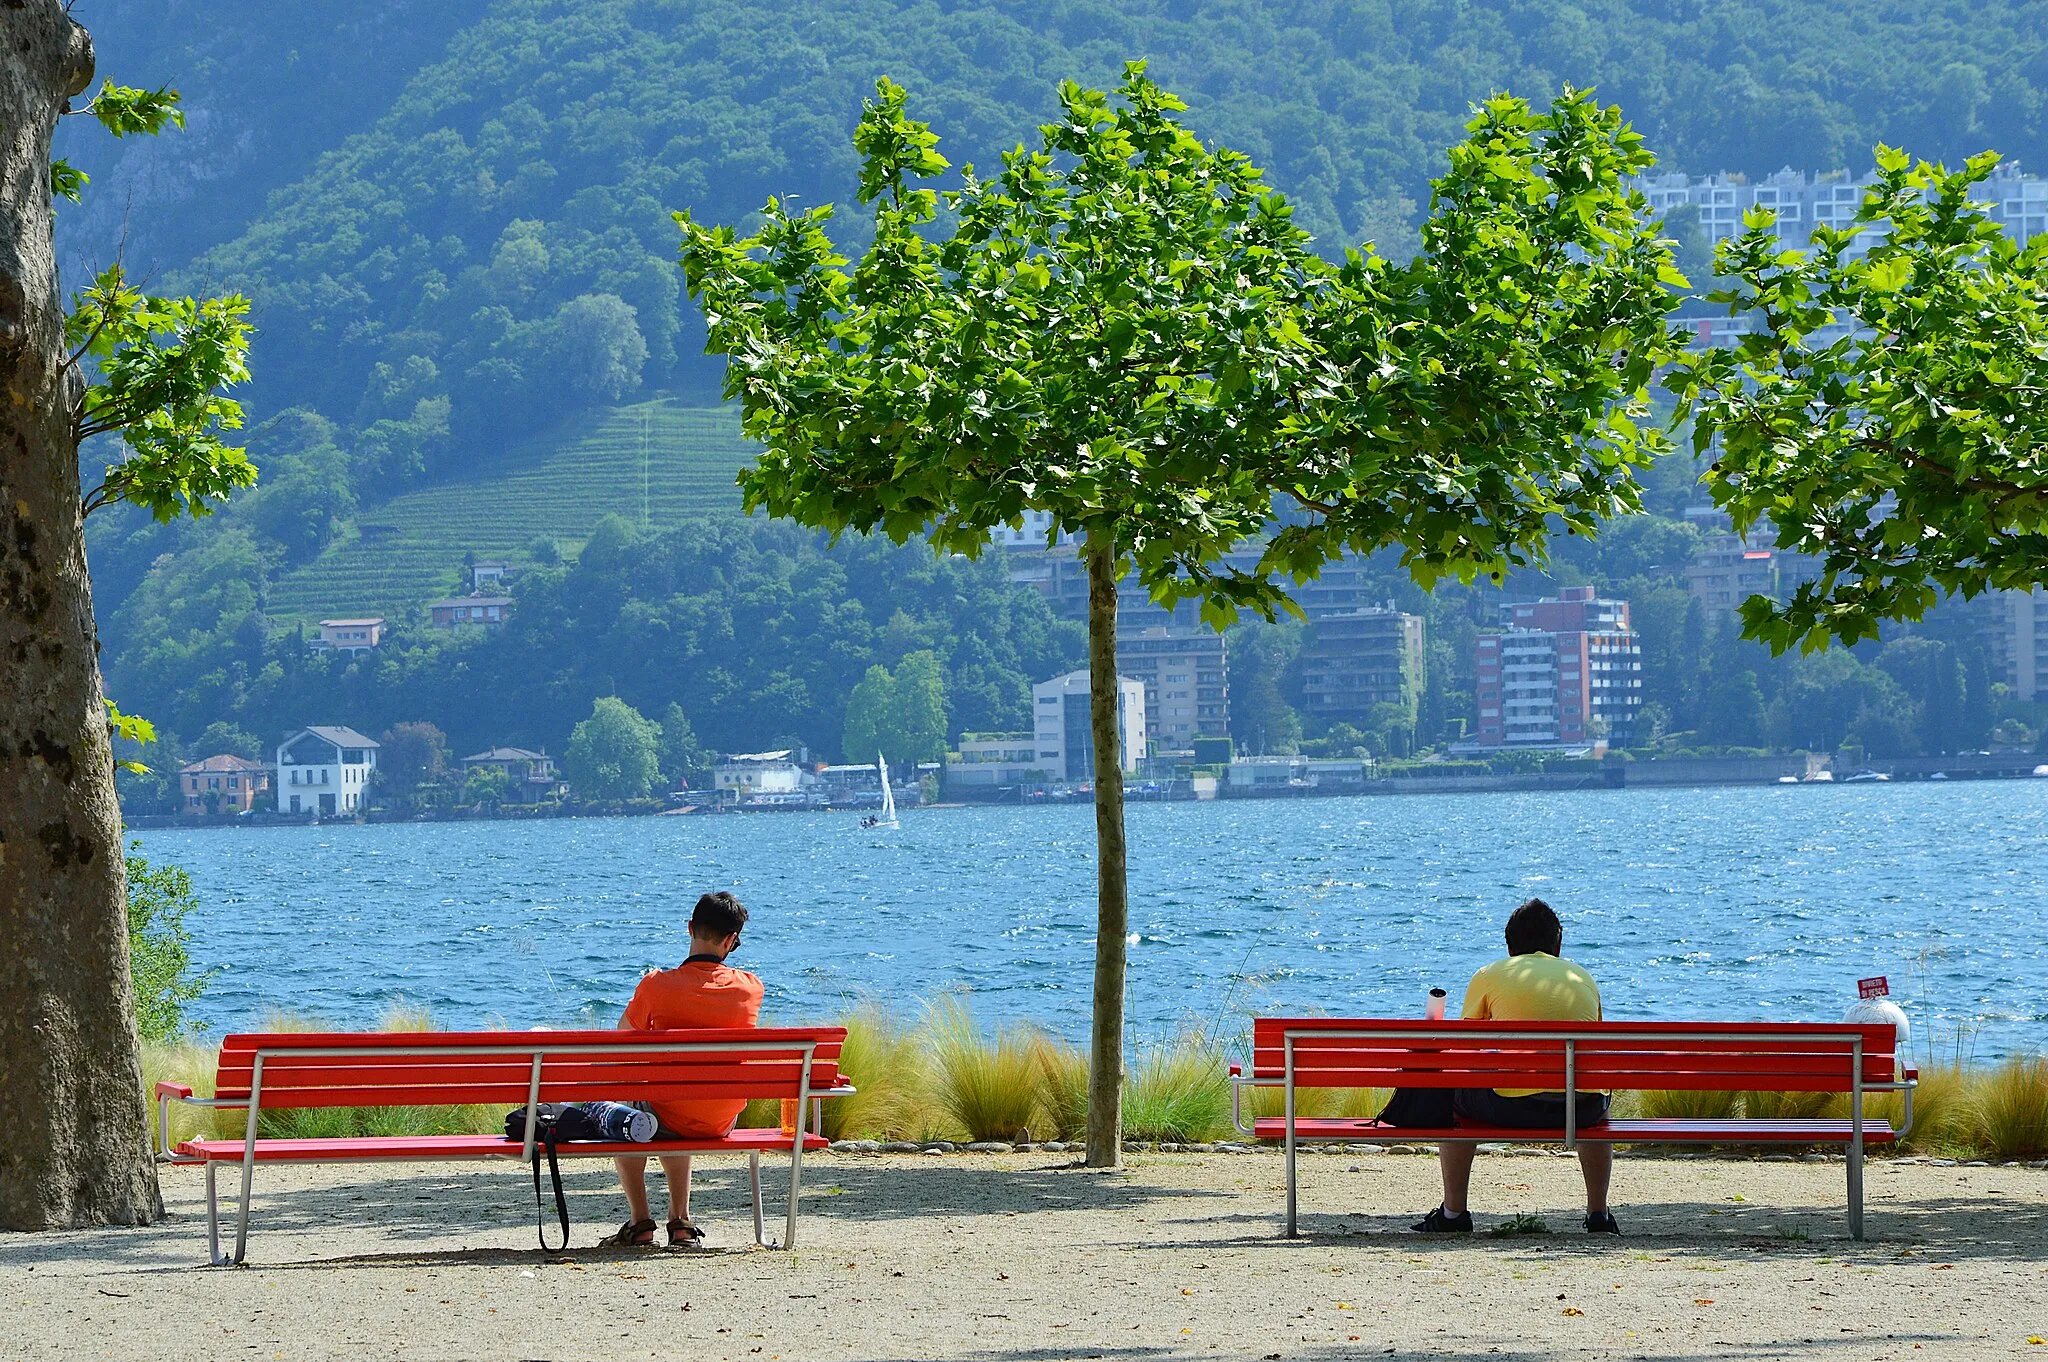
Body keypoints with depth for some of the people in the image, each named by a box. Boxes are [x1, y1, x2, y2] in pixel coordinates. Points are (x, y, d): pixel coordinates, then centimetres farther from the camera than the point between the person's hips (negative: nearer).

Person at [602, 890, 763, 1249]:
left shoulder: (657, 984, -17)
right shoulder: (751, 988, -9)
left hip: (670, 1119, -4)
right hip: (723, 1125, 4)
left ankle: (640, 1222, 23)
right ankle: (680, 1222, 32)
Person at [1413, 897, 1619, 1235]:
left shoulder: (1489, 976, 9)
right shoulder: (1584, 979, 18)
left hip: (1514, 1106, -3)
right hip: (1581, 1108, 3)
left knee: (1451, 1100, 27)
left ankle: (1454, 1212, 25)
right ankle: (1598, 1213, 34)